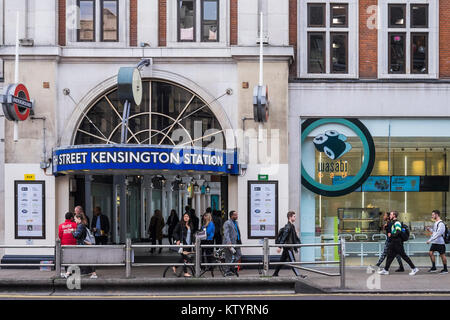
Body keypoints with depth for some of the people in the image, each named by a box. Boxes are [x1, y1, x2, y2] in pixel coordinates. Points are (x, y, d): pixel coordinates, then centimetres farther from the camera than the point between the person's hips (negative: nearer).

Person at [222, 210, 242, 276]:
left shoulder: (236, 222, 17)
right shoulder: (227, 223, -11)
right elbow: (226, 234, -19)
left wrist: (240, 241, 20)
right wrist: (229, 243, -29)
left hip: (236, 243, 8)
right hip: (230, 243, -8)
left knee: (238, 255, 0)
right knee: (229, 258, -1)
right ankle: (227, 272, 8)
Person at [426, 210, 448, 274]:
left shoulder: (441, 223, -18)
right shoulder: (435, 223, 13)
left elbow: (438, 233, -24)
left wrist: (430, 240, -26)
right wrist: (430, 230, 3)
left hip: (440, 242, -9)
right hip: (434, 242, 9)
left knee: (442, 255, 0)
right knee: (431, 253, 4)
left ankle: (445, 269, 10)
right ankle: (434, 268, 11)